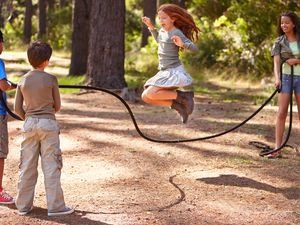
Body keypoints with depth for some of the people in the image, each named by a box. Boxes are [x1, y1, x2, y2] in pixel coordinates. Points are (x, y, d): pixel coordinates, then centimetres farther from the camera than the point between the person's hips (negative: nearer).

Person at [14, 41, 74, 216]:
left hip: (29, 124, 4)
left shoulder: (23, 81, 3)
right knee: (51, 166, 0)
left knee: (27, 166, 9)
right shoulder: (51, 80, -7)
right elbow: (57, 106, 0)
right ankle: (55, 206, 1)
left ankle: (23, 205, 14)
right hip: (48, 124, -4)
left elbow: (18, 108, 5)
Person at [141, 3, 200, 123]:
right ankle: (178, 106, 3)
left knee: (150, 94, -24)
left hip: (174, 72, -9)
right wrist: (151, 26, 21)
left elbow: (194, 48, -22)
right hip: (164, 73, 9)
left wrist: (182, 44, -41)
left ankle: (183, 96, -11)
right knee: (145, 97, 1)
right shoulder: (162, 31, 10)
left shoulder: (177, 33, -13)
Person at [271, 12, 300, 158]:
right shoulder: (279, 42, 0)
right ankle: (278, 149, -8)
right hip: (286, 77, 0)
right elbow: (276, 62, -11)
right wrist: (277, 79, -27)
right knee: (281, 113, -7)